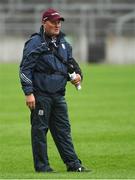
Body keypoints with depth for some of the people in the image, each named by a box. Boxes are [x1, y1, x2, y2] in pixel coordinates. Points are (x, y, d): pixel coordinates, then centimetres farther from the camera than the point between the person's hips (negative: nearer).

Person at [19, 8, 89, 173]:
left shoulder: (63, 43, 15)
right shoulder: (35, 43, -7)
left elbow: (71, 62, 30)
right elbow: (25, 69, -11)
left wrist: (77, 74, 8)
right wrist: (29, 93, -18)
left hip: (58, 95, 7)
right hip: (40, 95, -7)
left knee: (63, 130, 8)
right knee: (40, 130, 0)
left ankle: (73, 164, 8)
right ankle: (42, 166, 4)